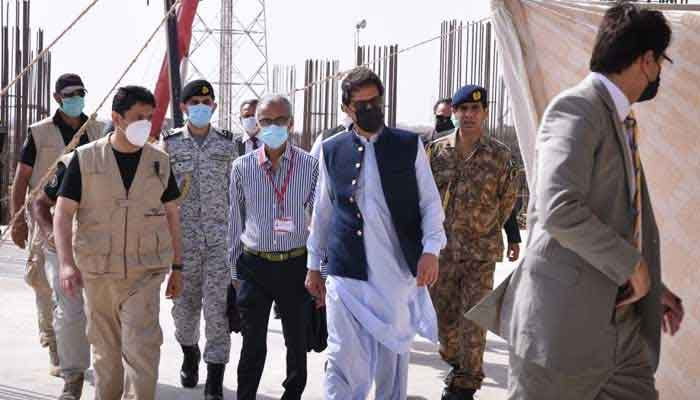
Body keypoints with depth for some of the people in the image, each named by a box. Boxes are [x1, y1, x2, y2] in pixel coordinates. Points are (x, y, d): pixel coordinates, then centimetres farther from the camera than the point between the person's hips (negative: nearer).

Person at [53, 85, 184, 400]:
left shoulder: (159, 161, 4)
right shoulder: (85, 158, -2)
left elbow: (171, 214, 13)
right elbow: (63, 213, -5)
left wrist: (177, 267, 11)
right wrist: (66, 263, -17)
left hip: (144, 273, 0)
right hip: (97, 271, 0)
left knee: (142, 348, -13)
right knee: (105, 351, 10)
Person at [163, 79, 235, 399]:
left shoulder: (227, 143, 6)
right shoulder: (170, 143, 3)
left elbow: (235, 191, 11)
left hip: (219, 237, 0)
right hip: (182, 238, 1)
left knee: (218, 308, -7)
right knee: (185, 304, 10)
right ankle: (190, 355, 39)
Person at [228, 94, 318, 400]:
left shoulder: (310, 166, -2)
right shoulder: (243, 167, 1)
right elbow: (234, 222, 8)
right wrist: (234, 270, 9)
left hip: (296, 265, 0)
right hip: (254, 265, 0)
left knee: (298, 342, 11)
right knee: (253, 346, 4)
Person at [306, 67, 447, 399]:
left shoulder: (409, 145, 4)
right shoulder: (331, 150, 7)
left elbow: (430, 202, 5)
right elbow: (322, 212, 14)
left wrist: (430, 249, -8)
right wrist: (313, 265, 15)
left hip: (398, 272, 0)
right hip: (346, 274, 0)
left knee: (393, 357, 9)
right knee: (344, 359, -5)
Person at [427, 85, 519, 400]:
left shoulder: (499, 155, -3)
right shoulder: (437, 150, 0)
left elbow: (507, 198, 9)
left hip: (481, 251, -2)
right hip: (442, 248, 2)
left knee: (472, 320, -2)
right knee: (443, 314, 11)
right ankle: (456, 365, 33)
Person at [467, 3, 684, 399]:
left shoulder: (619, 121, 18)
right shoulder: (577, 108, -12)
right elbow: (560, 210, -25)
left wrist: (652, 287, 15)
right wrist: (631, 264, -16)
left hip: (620, 320, 9)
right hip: (566, 320, -9)